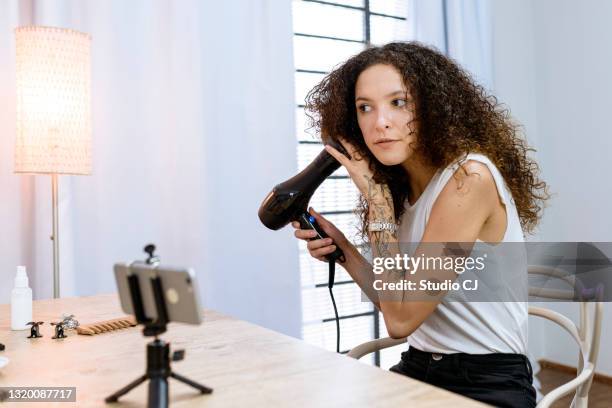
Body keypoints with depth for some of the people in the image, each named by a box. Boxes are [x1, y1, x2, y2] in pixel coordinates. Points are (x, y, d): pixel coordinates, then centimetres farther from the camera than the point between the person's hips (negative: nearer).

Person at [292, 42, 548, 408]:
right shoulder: (400, 187, 3)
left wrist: (375, 196, -17)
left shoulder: (470, 176, -20)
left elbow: (401, 318, -19)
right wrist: (341, 249, -6)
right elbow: (397, 305, 6)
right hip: (418, 370, 6)